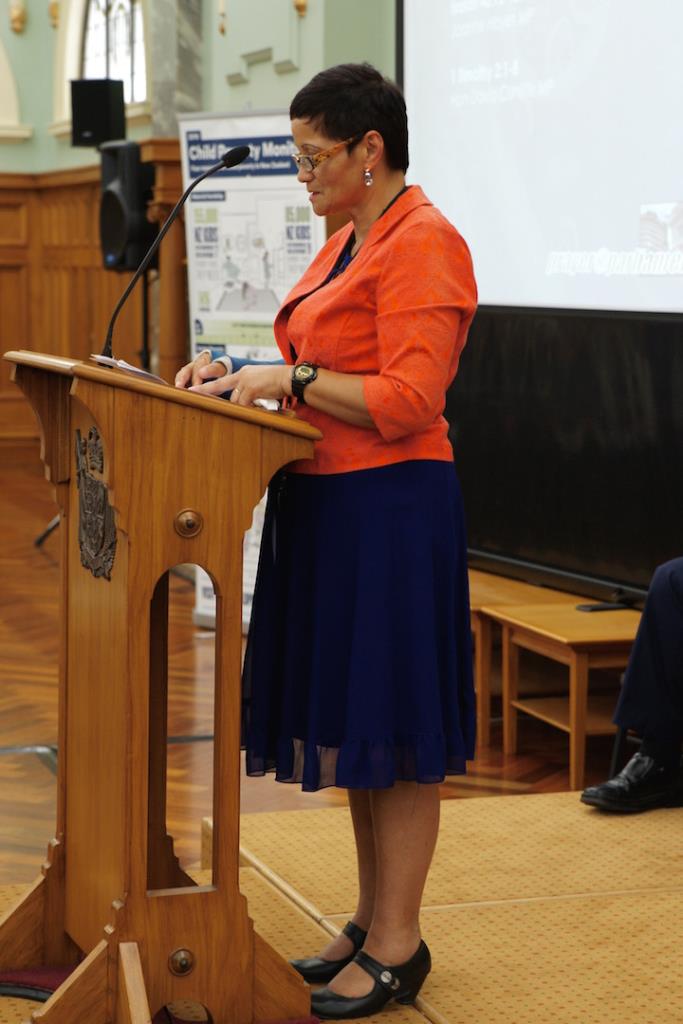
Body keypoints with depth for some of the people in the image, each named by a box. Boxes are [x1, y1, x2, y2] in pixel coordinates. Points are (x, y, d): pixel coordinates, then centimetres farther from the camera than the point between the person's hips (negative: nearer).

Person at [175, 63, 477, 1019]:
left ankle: (397, 945, 8)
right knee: (351, 726, 15)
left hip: (388, 510, -10)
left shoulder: (423, 243, -14)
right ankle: (371, 921, 25)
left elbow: (407, 400, -21)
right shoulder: (349, 241, 16)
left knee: (392, 732, -2)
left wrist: (289, 380, -16)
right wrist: (246, 374, 8)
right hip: (326, 507, 10)